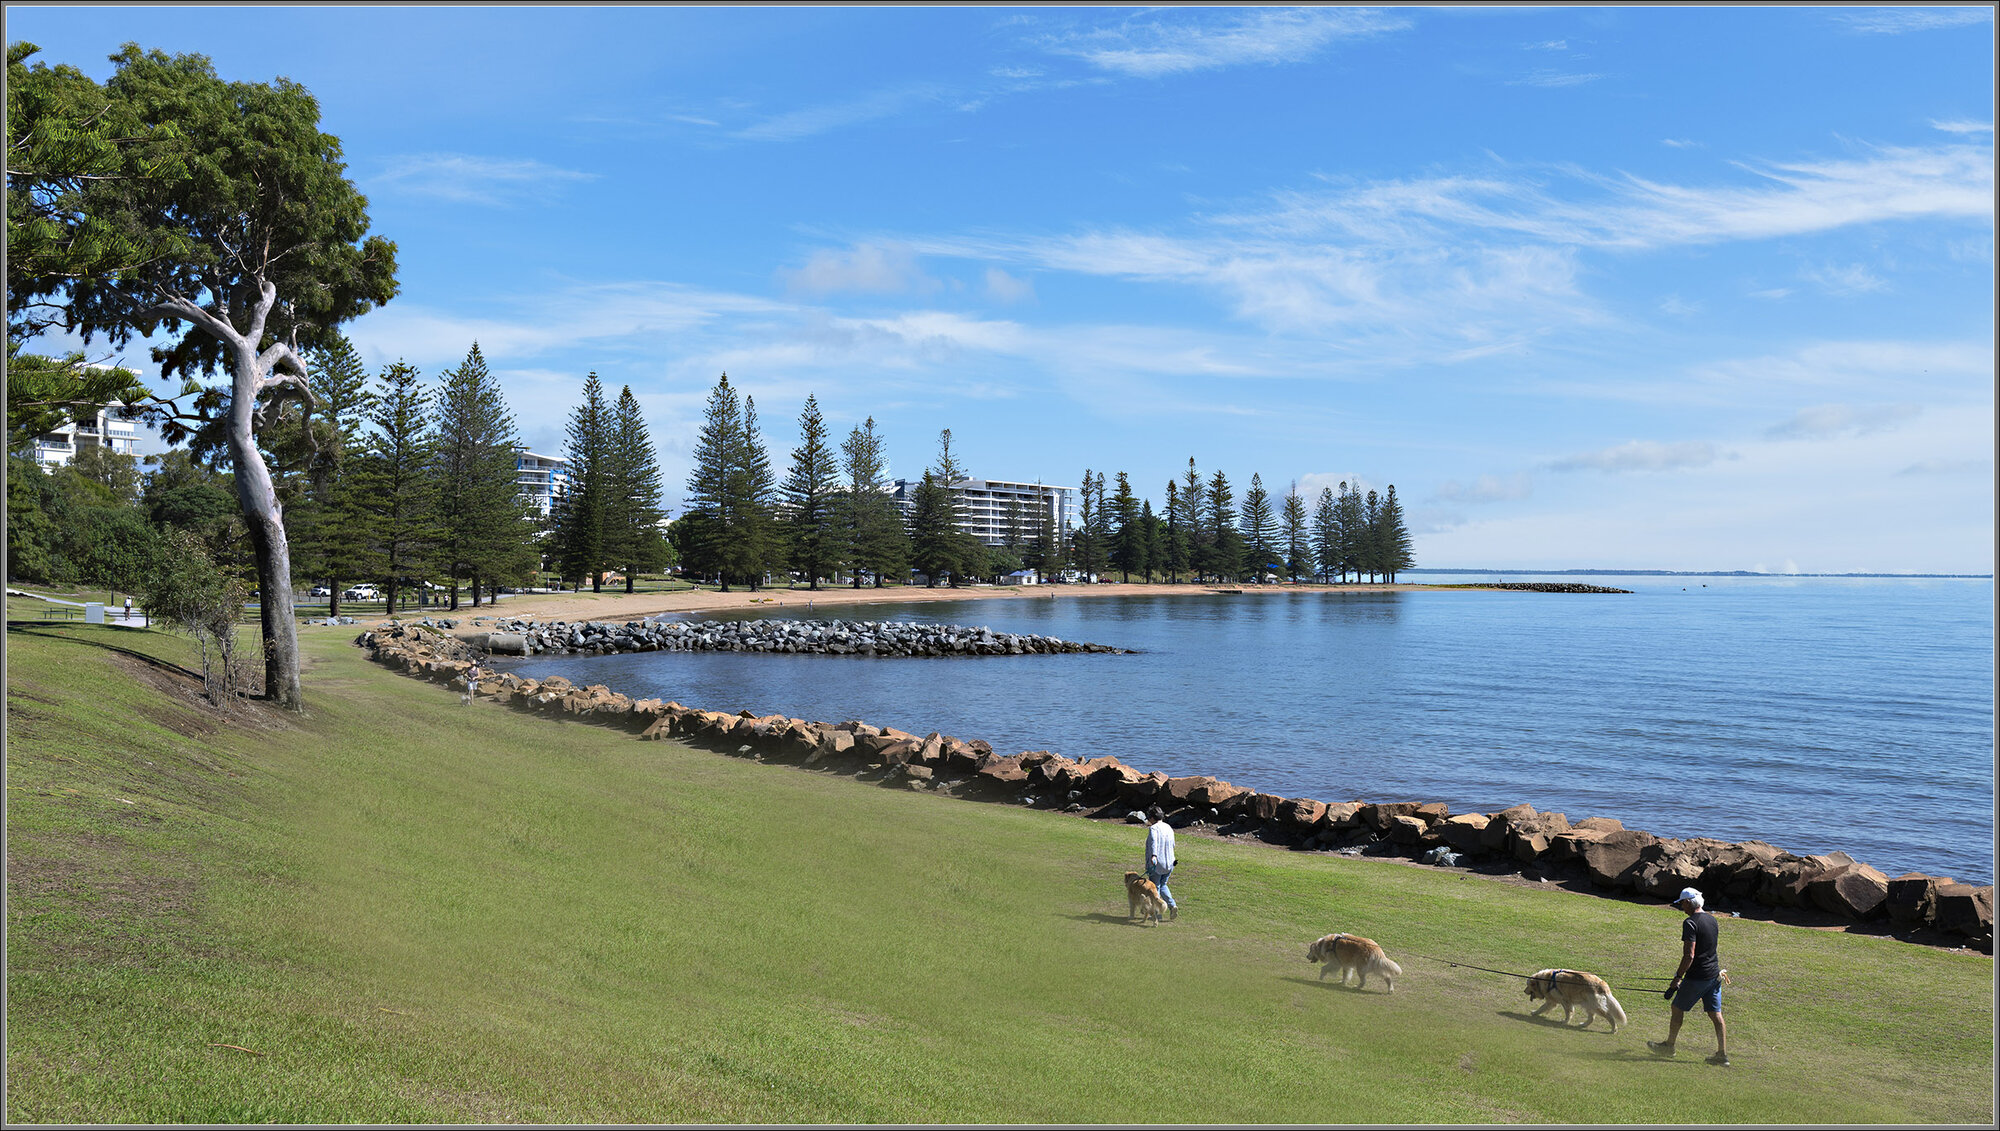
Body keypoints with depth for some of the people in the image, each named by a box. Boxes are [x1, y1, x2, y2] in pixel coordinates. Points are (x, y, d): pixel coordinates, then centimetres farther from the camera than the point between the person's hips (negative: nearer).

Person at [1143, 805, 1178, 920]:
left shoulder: (1153, 828, -14)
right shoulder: (1169, 828, 9)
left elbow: (1154, 842, -33)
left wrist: (1153, 855, -48)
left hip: (1156, 863, -7)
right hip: (1169, 863, 7)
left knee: (1155, 888, 7)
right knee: (1163, 885, 22)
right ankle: (1172, 905, 4)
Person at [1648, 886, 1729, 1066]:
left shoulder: (1690, 923, -17)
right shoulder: (1712, 919, 9)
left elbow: (1689, 955, -23)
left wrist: (1677, 979, -18)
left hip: (1696, 977, -7)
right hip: (1714, 974, 7)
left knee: (1678, 1008, 9)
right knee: (1716, 1014, 7)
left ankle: (1669, 1046, 21)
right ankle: (1722, 1054, 5)